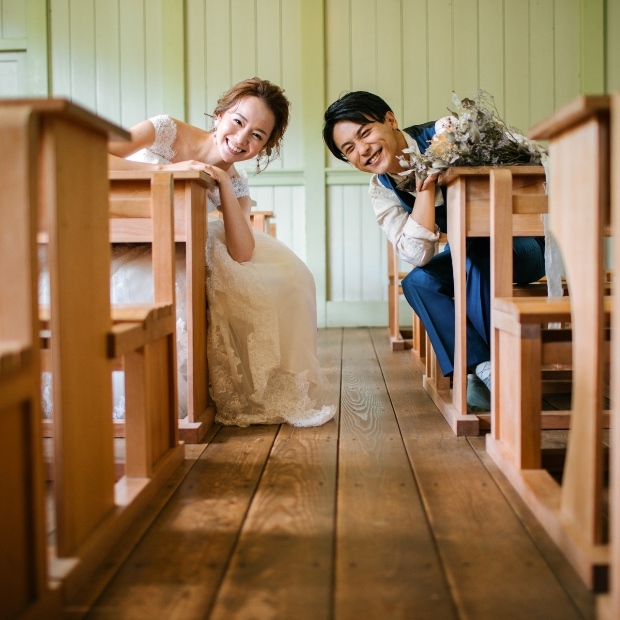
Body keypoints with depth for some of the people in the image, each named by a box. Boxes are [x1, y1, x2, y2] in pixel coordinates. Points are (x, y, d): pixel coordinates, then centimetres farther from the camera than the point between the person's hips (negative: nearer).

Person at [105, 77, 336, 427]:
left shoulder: (235, 186, 0)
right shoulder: (167, 132, -14)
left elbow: (241, 254, -19)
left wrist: (223, 183, -21)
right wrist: (165, 169, -32)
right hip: (123, 252, -5)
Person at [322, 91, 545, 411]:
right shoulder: (381, 190, -7)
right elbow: (418, 255, -17)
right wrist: (426, 188, -26)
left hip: (526, 242, -5)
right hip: (471, 251, 6)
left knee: (477, 259, -32)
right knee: (417, 282, -14)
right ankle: (481, 369, -13)